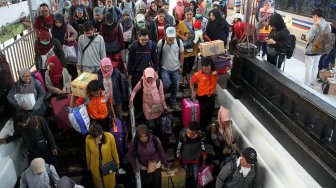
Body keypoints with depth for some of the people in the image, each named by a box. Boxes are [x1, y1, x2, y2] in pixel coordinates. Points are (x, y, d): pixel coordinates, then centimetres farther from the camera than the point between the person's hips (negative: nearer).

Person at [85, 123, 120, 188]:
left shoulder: (110, 137, -27)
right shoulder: (88, 139, -24)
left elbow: (114, 151, -11)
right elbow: (88, 153, -6)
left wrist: (117, 163, 2)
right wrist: (88, 164, 9)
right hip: (95, 167, 1)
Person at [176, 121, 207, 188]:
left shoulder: (200, 136, -26)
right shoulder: (183, 135, -32)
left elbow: (202, 146, -5)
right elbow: (179, 147, -16)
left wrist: (204, 156, 6)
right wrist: (178, 158, -5)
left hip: (195, 159, 0)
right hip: (185, 160, 0)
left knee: (195, 177, 11)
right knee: (188, 176, 22)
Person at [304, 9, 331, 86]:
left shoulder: (316, 25, -24)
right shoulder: (328, 25, 3)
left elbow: (309, 38, -24)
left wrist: (308, 35, -4)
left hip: (311, 50, -8)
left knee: (308, 68, 1)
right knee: (315, 67, 18)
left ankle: (307, 85, 7)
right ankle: (312, 83, 30)